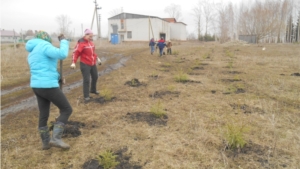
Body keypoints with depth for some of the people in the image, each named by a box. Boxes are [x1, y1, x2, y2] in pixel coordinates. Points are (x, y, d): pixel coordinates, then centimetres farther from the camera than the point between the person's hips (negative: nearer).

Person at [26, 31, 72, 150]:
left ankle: (46, 142, 29)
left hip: (37, 86, 9)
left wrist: (57, 77, 29)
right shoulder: (44, 45, -10)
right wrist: (63, 41, -8)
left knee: (43, 114, 17)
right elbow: (62, 54, -25)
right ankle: (55, 138, -2)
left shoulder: (32, 53, 19)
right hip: (48, 86, -9)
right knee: (66, 109, 3)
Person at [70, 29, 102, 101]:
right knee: (86, 80, -8)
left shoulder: (91, 42, 8)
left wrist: (97, 58, 27)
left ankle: (93, 90, 42)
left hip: (93, 64, 8)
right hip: (85, 64, -8)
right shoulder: (81, 43, -16)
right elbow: (76, 53, -22)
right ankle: (86, 96, 3)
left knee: (95, 77, 20)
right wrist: (73, 63, -31)